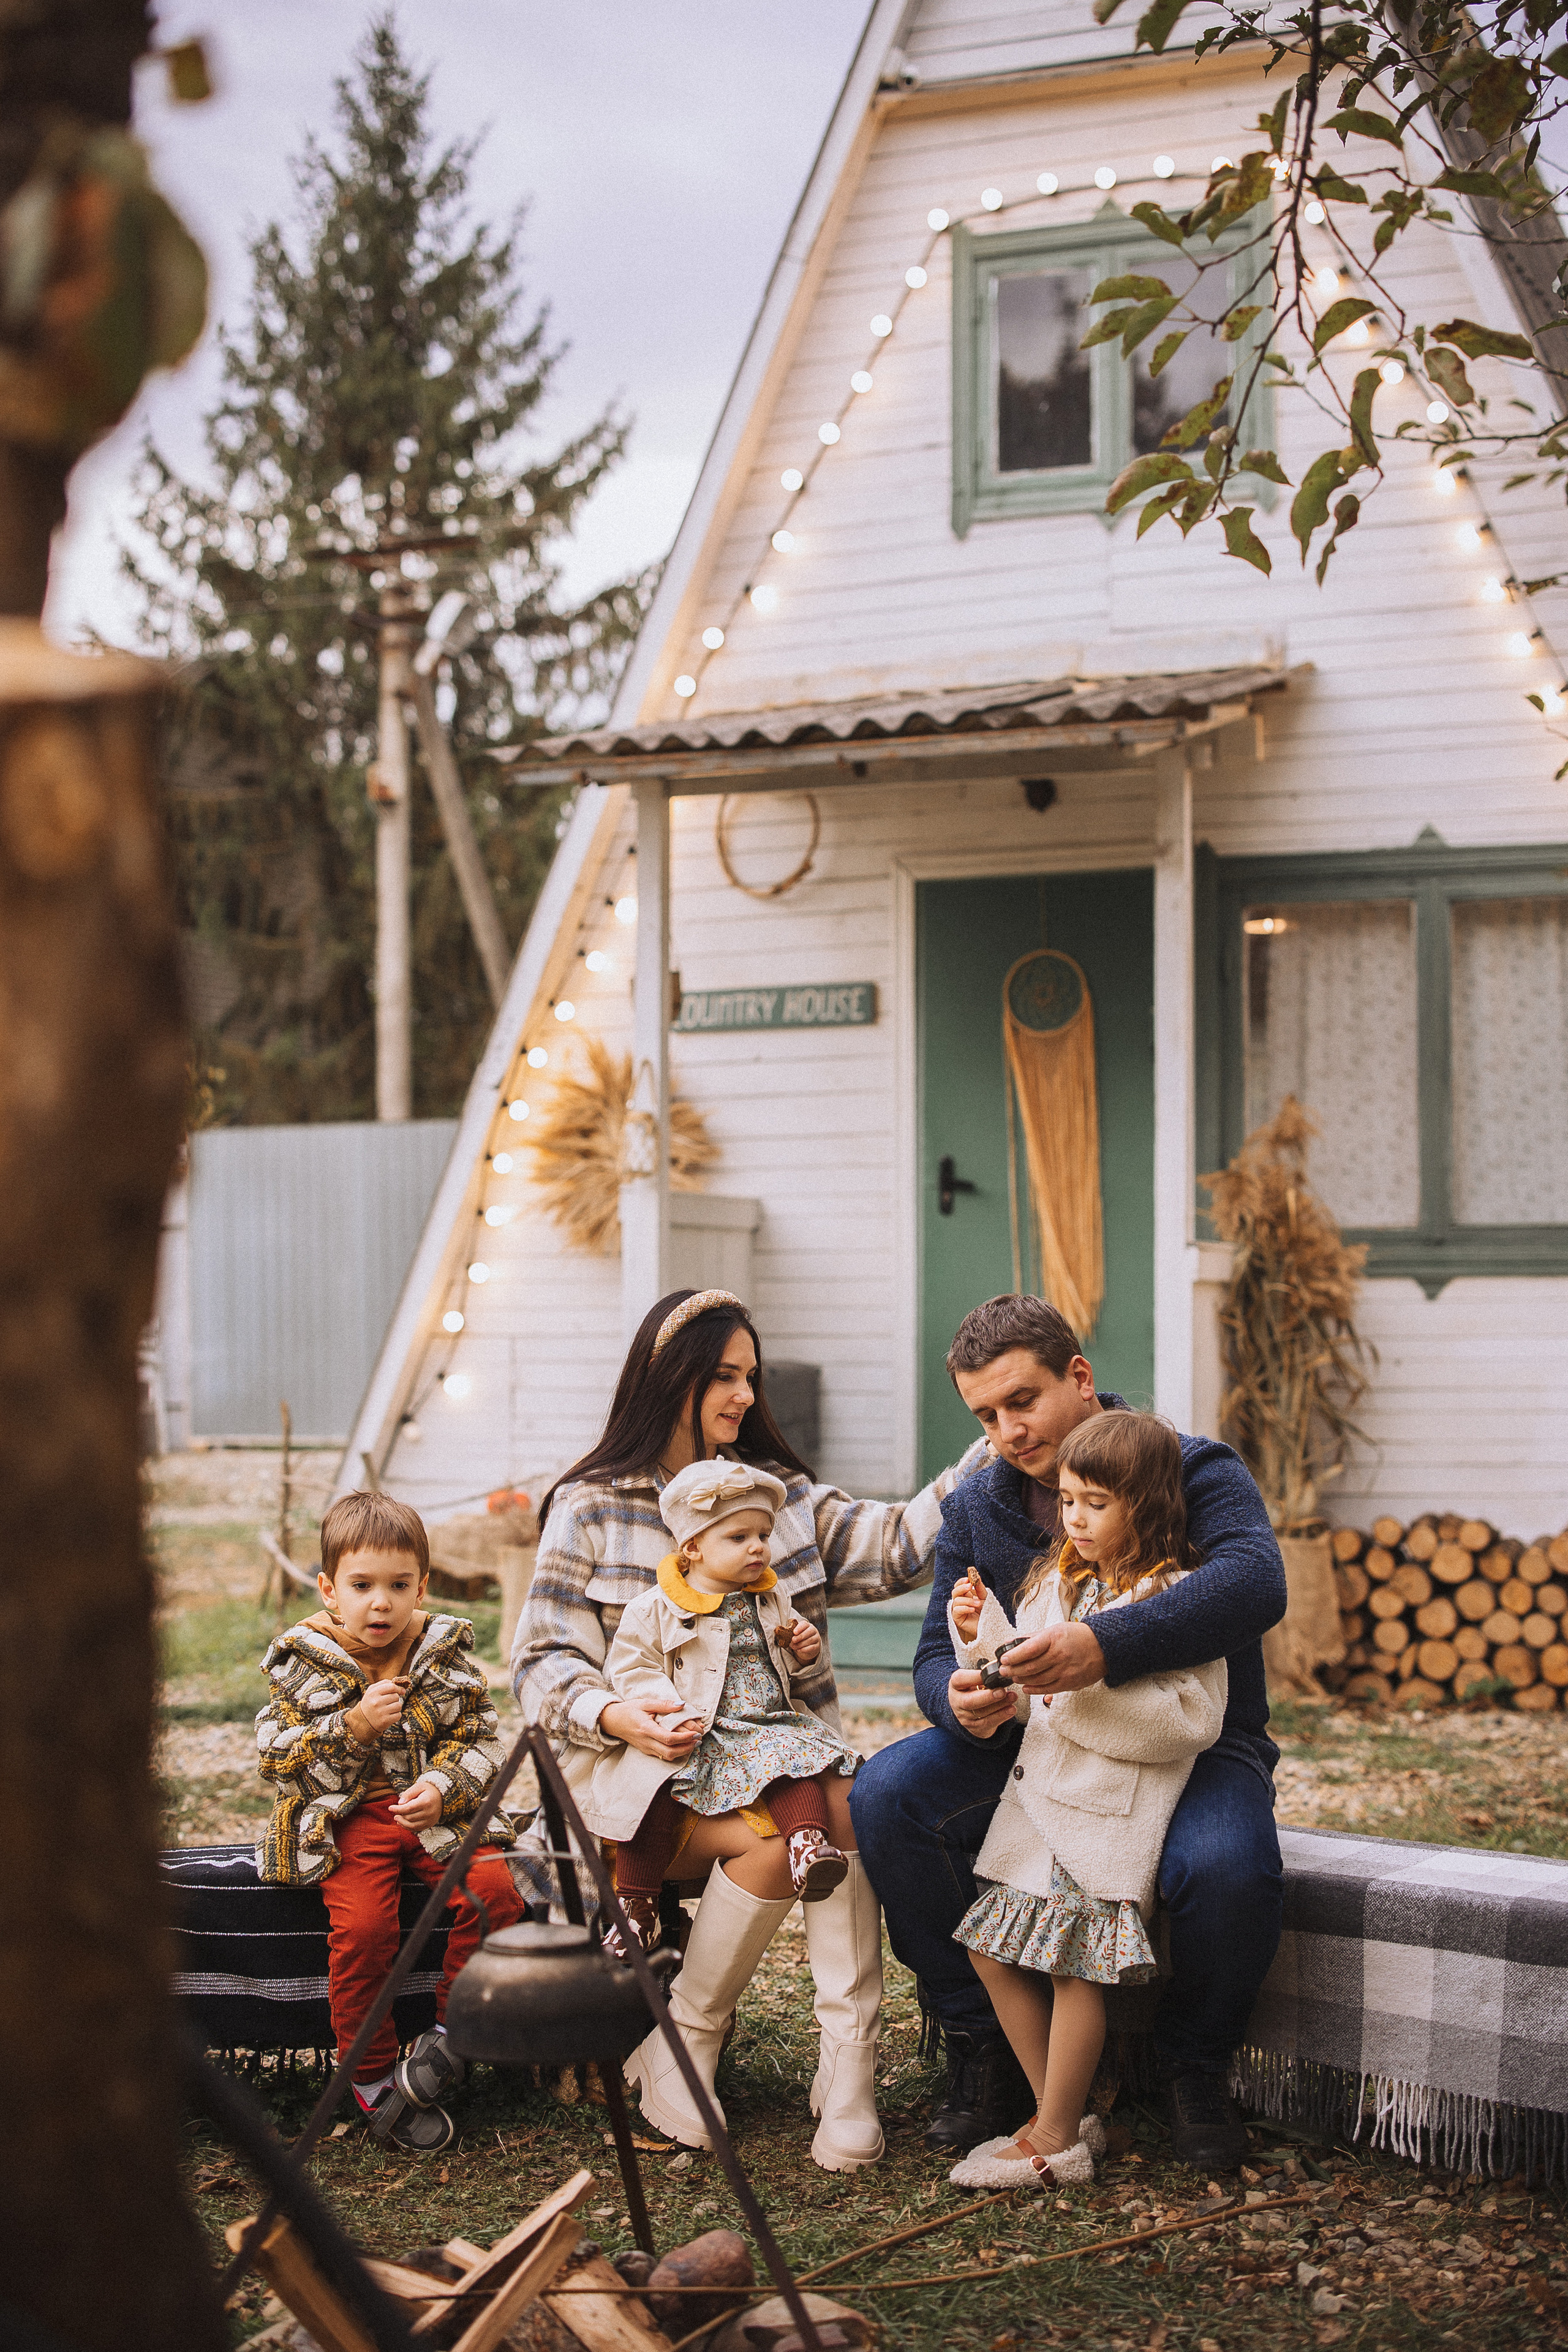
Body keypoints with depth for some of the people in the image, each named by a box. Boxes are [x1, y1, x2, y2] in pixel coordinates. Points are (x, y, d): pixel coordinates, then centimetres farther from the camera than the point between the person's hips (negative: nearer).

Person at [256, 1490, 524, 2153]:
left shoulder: (448, 1657, 4)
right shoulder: (304, 1663, 0)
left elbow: (483, 1740, 5)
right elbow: (275, 1758, -4)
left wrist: (443, 1786, -15)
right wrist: (354, 1727, -17)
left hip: (437, 1811, 2)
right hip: (348, 1819, -2)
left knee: (494, 1890, -25)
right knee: (361, 1925, -27)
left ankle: (450, 2032, -6)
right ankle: (372, 2078, -7)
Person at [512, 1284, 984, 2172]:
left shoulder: (784, 1493, 17)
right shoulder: (590, 1508, 5)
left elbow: (895, 1546, 7)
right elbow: (546, 1659, 0)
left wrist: (996, 1452, -2)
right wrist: (618, 1715, -21)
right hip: (643, 1769, -3)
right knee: (777, 1836, -32)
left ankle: (849, 2066, -29)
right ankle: (685, 2042, -14)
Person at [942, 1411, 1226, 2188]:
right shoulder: (1055, 1583, 14)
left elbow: (1192, 1719, -17)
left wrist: (1093, 1691, -22)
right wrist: (983, 1635, 2)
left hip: (1115, 1812, -8)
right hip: (1037, 1795, 8)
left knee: (1073, 1964, -8)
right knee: (992, 1947, 5)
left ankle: (1053, 2142, 4)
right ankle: (1064, 2118, 16)